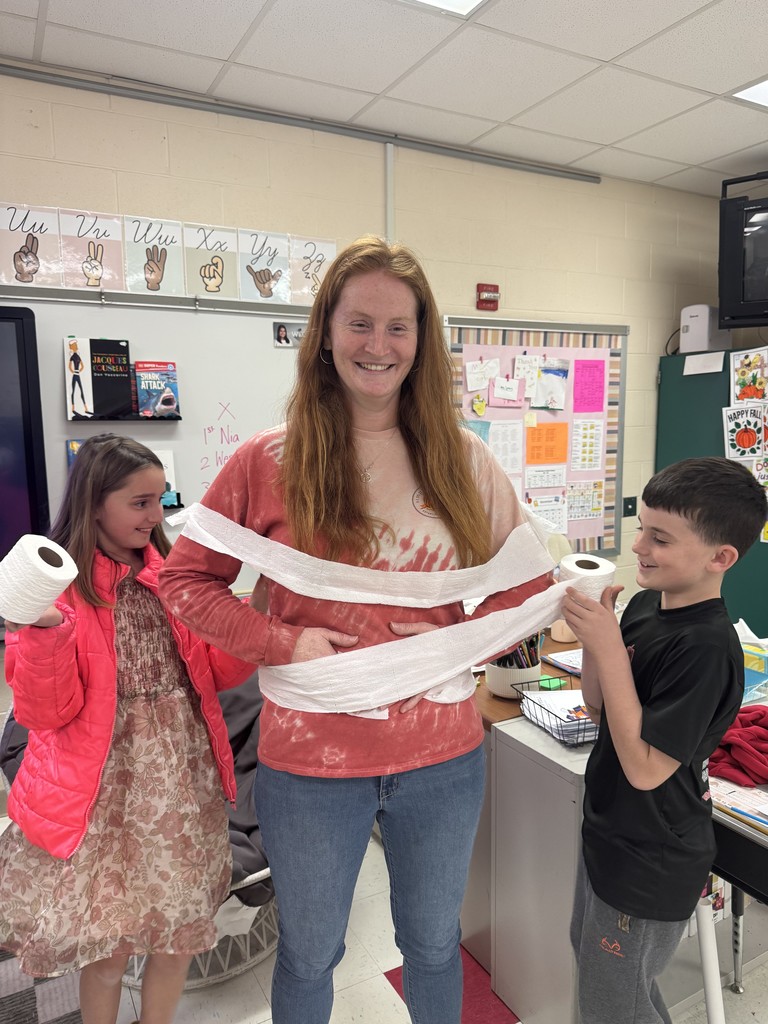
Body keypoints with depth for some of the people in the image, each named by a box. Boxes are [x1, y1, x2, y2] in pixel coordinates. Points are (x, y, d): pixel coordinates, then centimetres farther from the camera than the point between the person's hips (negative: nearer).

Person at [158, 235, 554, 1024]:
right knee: (309, 955, 24)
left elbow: (529, 580, 3)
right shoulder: (269, 462, -9)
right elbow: (185, 579, -3)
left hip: (442, 757, 2)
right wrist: (284, 643, -17)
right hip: (310, 760, -1)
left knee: (434, 943, 28)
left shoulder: (462, 459, -4)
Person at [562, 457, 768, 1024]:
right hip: (610, 832, 8)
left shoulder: (707, 648, -29)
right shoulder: (645, 603, -5)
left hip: (650, 867, -7)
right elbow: (598, 705, 3)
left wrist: (608, 645, -31)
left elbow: (645, 769, -28)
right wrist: (594, 629, -14)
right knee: (589, 954, 29)